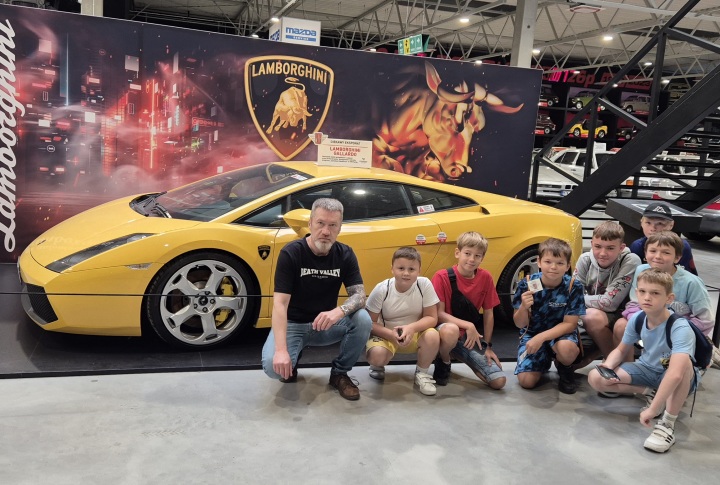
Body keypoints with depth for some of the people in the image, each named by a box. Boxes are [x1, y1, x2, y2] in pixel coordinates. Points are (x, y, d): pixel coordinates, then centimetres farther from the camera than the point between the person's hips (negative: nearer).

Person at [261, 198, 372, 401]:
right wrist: (281, 350, -36)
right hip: (293, 324, -3)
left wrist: (339, 311, -39)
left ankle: (339, 373, -2)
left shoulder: (345, 254, -8)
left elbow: (359, 295, -15)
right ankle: (291, 363, 9)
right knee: (273, 366, -31)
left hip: (327, 323, 3)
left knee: (363, 320, -26)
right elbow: (280, 303, -24)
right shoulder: (291, 253, -18)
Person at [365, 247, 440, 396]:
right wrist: (391, 334, -30)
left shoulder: (424, 284, -18)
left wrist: (411, 328, -32)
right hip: (386, 335, -1)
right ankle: (378, 367, 9)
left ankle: (422, 373, 0)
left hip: (415, 334, 2)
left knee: (432, 336, -30)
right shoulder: (381, 290, -19)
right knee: (376, 355, -32)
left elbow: (432, 318, -12)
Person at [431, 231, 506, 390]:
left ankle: (470, 362, 19)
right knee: (450, 330, -42)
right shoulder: (443, 276, -15)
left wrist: (487, 346, 1)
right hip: (445, 333, -4)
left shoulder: (485, 278, -3)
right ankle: (443, 364, -7)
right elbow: (439, 313, -17)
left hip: (471, 338, 4)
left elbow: (488, 313, 4)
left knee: (499, 381, -11)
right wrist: (468, 325, -27)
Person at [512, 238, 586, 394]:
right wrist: (524, 307, -32)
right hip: (532, 333, 1)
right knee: (527, 381, -17)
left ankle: (564, 369, 0)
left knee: (567, 347, -37)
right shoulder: (526, 284, -14)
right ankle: (543, 362, 19)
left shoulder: (574, 286, -16)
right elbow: (519, 324, -9)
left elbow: (570, 324, -16)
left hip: (560, 333, -1)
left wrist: (541, 337, -29)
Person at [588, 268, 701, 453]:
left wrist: (653, 409, -45)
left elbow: (675, 374, -46)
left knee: (684, 363, -41)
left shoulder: (680, 328, -32)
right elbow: (622, 350, 3)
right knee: (595, 378, -12)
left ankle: (668, 423, -24)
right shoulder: (637, 318, -13)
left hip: (680, 381, -5)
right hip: (647, 369, 5)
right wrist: (608, 366, -18)